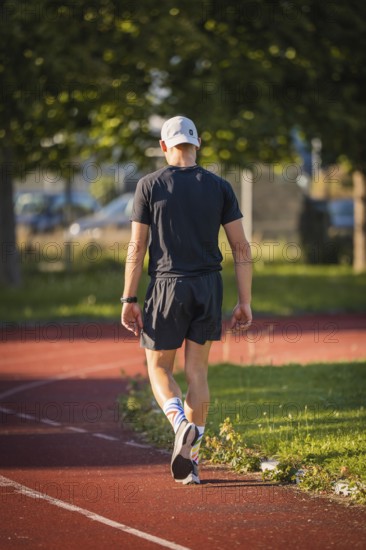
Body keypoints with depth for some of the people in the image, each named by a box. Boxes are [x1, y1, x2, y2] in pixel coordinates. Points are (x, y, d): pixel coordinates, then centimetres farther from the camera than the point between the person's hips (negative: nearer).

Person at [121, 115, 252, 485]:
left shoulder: (150, 185, -2)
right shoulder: (219, 187, 4)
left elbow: (137, 247, -5)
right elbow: (241, 248, 1)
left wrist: (129, 300, -1)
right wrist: (244, 302, 5)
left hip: (167, 287, -2)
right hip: (209, 287, 2)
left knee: (159, 367, 11)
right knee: (197, 371, 10)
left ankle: (181, 425, -18)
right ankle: (190, 459, 8)